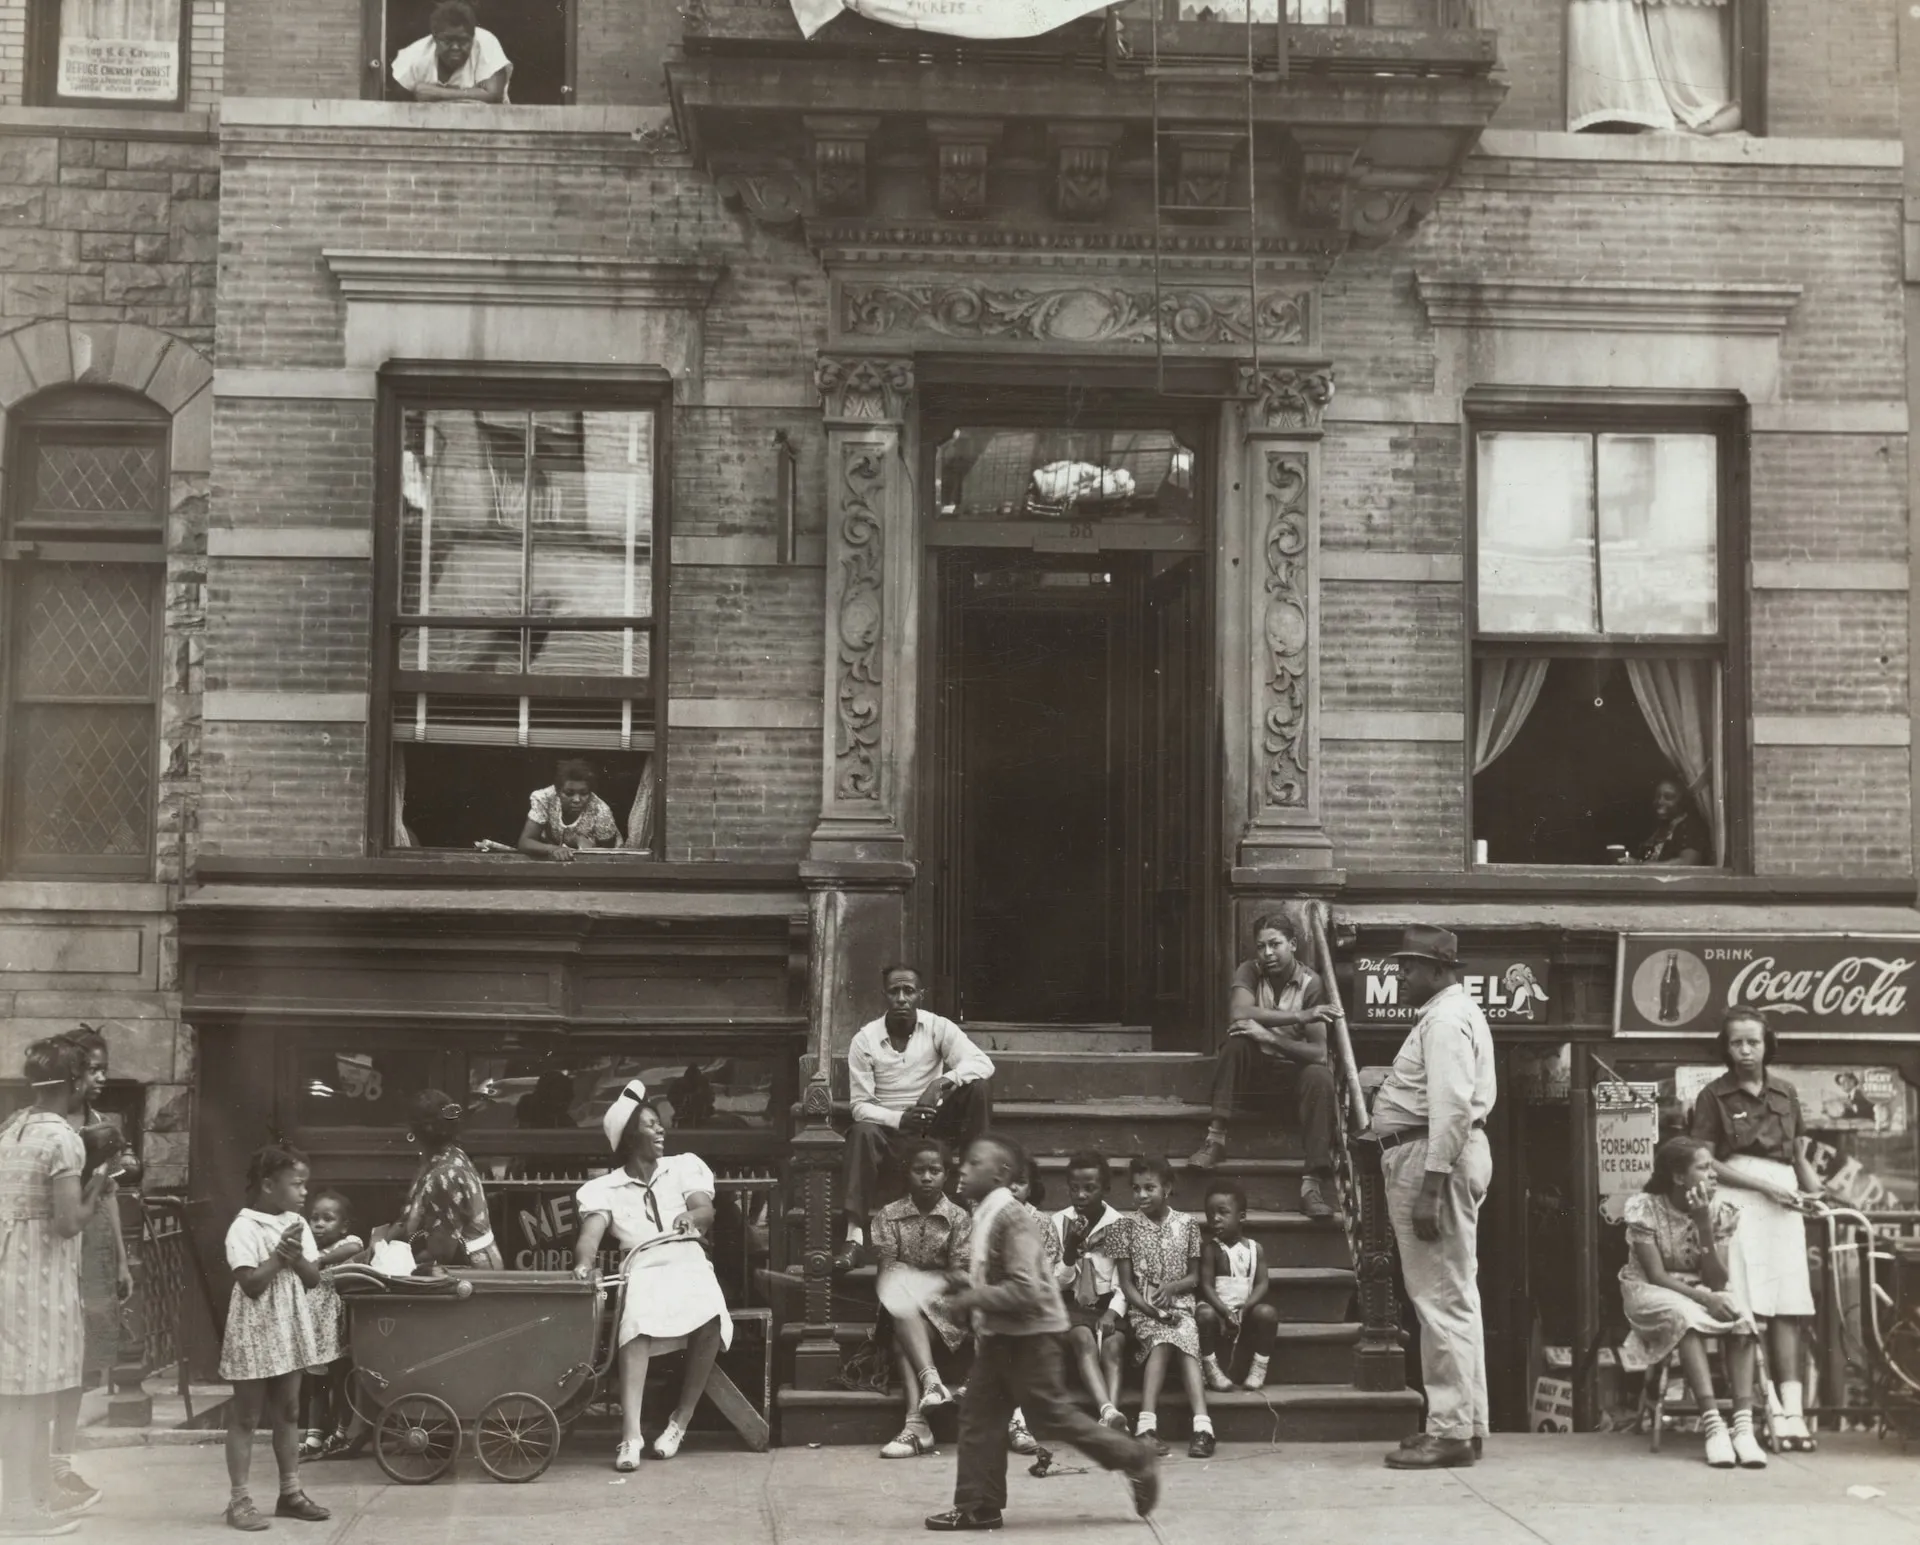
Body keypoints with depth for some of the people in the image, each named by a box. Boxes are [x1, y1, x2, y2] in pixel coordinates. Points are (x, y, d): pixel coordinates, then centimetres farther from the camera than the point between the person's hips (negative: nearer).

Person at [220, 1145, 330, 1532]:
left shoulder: (297, 1223, 5)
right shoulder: (244, 1227, -15)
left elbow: (313, 1279, 5)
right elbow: (251, 1284, -21)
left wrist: (296, 1257, -12)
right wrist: (279, 1254, -19)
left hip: (289, 1332, 7)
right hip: (254, 1334, -7)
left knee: (287, 1414, 12)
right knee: (245, 1418, 0)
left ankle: (290, 1493, 19)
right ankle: (239, 1501, 4)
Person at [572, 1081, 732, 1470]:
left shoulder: (684, 1166, 21)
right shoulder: (606, 1187, 16)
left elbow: (706, 1211, 4)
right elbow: (591, 1231, -1)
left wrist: (692, 1217, -21)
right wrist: (584, 1263, -24)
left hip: (688, 1260, 1)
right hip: (643, 1266, -1)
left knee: (710, 1317, -33)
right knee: (638, 1321, -36)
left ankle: (681, 1420, -17)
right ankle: (630, 1435, -42)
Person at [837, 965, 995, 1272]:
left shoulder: (938, 1028, -5)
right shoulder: (864, 1040, -6)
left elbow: (983, 1063, -18)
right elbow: (861, 1105, -8)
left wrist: (941, 1082, -35)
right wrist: (899, 1119, -29)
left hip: (935, 1122, 1)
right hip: (890, 1125, -1)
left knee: (980, 1085, -23)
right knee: (863, 1133, -36)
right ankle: (855, 1235, -43)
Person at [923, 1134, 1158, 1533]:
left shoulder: (1011, 1218, -21)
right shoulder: (986, 1215, 8)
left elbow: (1025, 1290, -26)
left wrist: (975, 1299, -22)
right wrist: (972, 1293, 8)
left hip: (1027, 1335, -10)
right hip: (999, 1335, 10)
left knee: (1051, 1415, -2)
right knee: (978, 1414, 7)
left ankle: (1134, 1459, 11)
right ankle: (978, 1505, 11)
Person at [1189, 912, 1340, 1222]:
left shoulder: (1311, 984, -9)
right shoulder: (1250, 972, -6)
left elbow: (1318, 1052, -17)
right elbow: (1239, 1013, -28)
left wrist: (1270, 1036, -31)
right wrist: (1299, 1016, -33)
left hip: (1293, 1064, 0)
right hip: (1252, 1066, 1)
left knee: (1321, 1078, -33)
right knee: (1239, 1036, -31)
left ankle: (1313, 1184, -36)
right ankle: (1216, 1137, -31)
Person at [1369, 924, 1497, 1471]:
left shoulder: (1446, 1020, -13)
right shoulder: (1448, 1013, 20)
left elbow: (1452, 1108, -23)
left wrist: (1430, 1188, -26)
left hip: (1432, 1156, -11)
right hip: (1433, 1156, 11)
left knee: (1442, 1297, -9)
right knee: (1452, 1297, 14)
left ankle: (1451, 1431, -7)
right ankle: (1463, 1423, 21)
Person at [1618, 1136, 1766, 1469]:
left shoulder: (1719, 1211, -6)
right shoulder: (1644, 1208, -15)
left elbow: (1718, 1282, -14)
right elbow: (1657, 1275, -19)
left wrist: (1704, 1226, -25)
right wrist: (1704, 1298, -34)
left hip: (1701, 1293, 4)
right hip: (1651, 1294, -4)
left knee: (1742, 1318, -30)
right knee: (1686, 1315, -39)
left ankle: (1743, 1426, -38)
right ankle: (1712, 1424, -44)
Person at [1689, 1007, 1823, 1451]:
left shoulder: (1785, 1093, 14)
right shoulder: (1714, 1096, 3)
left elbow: (1800, 1156, 16)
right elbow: (1707, 1163, -2)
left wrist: (1815, 1193, -4)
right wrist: (1764, 1185, -10)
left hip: (1783, 1202, 3)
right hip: (1738, 1201, -3)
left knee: (1787, 1308, -3)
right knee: (1747, 1310, -10)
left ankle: (1792, 1408, -6)